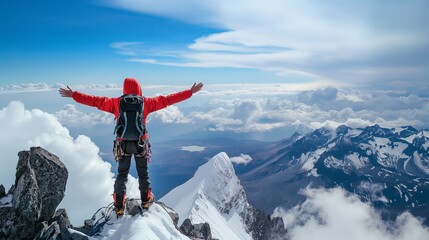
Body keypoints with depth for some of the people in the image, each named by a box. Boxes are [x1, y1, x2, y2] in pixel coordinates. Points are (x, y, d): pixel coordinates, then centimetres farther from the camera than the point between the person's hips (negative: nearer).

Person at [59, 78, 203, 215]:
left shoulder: (116, 102, -4)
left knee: (122, 174, 14)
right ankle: (146, 200, 32)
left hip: (123, 144, 1)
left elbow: (95, 101, 0)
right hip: (141, 144, 0)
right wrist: (190, 92, 1)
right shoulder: (146, 102, -5)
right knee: (143, 173, 18)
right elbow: (167, 99, -4)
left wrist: (73, 95, 12)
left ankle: (119, 206, 19)